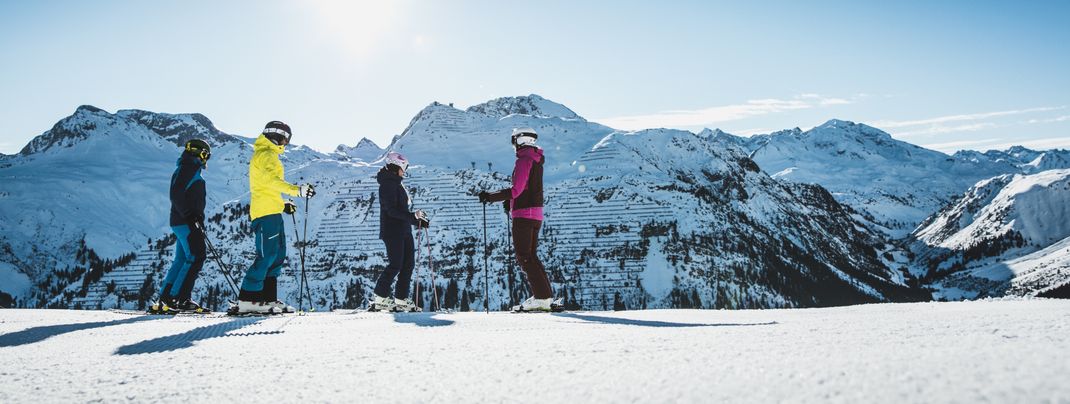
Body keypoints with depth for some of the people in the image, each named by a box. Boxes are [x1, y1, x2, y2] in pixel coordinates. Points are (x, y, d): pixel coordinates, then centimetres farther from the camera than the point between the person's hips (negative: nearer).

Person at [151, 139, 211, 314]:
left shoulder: (190, 169, 22)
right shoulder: (188, 169, -9)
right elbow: (177, 195, -20)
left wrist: (198, 220, 24)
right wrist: (190, 216, -24)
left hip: (184, 222, 10)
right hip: (187, 223, -10)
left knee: (181, 260, 11)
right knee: (195, 259, -12)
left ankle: (165, 299, 13)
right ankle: (172, 299, -13)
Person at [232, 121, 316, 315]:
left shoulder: (266, 155, 26)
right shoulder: (266, 154, -6)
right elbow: (272, 180, -24)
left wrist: (281, 204, 21)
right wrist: (297, 190, -34)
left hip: (272, 212, 11)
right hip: (266, 211, -10)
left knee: (278, 255, 8)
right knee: (266, 255, -13)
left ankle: (268, 299, 9)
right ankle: (247, 300, -11)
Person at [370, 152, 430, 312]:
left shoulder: (396, 184, 18)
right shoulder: (387, 185, -12)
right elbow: (392, 210, -21)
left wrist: (418, 220, 13)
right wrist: (413, 217, -23)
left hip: (403, 231, 10)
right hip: (392, 231, -10)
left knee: (408, 263, 6)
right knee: (395, 265, -9)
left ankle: (401, 300, 10)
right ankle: (379, 299, 0)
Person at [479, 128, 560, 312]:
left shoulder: (524, 160, -12)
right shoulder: (536, 160, 18)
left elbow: (516, 190, -20)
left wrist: (491, 197, -18)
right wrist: (511, 201, 27)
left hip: (524, 214, -10)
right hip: (536, 214, 10)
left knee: (524, 257, -7)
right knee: (530, 256, 13)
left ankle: (542, 298, -10)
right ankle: (545, 296, 12)